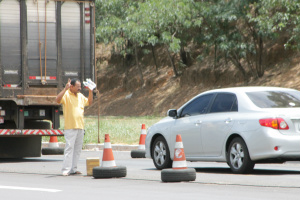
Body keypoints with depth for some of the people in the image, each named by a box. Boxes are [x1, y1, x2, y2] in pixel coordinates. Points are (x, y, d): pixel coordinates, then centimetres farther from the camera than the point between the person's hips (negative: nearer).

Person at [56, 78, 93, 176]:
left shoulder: (80, 96, 16)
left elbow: (89, 102, 29)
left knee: (77, 149, 9)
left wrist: (90, 92, 16)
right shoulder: (66, 95, -7)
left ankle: (73, 169, 15)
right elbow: (58, 100, -24)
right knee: (69, 148, -12)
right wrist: (65, 89, -31)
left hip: (80, 127, 8)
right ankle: (66, 170, -13)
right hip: (70, 127, -7)